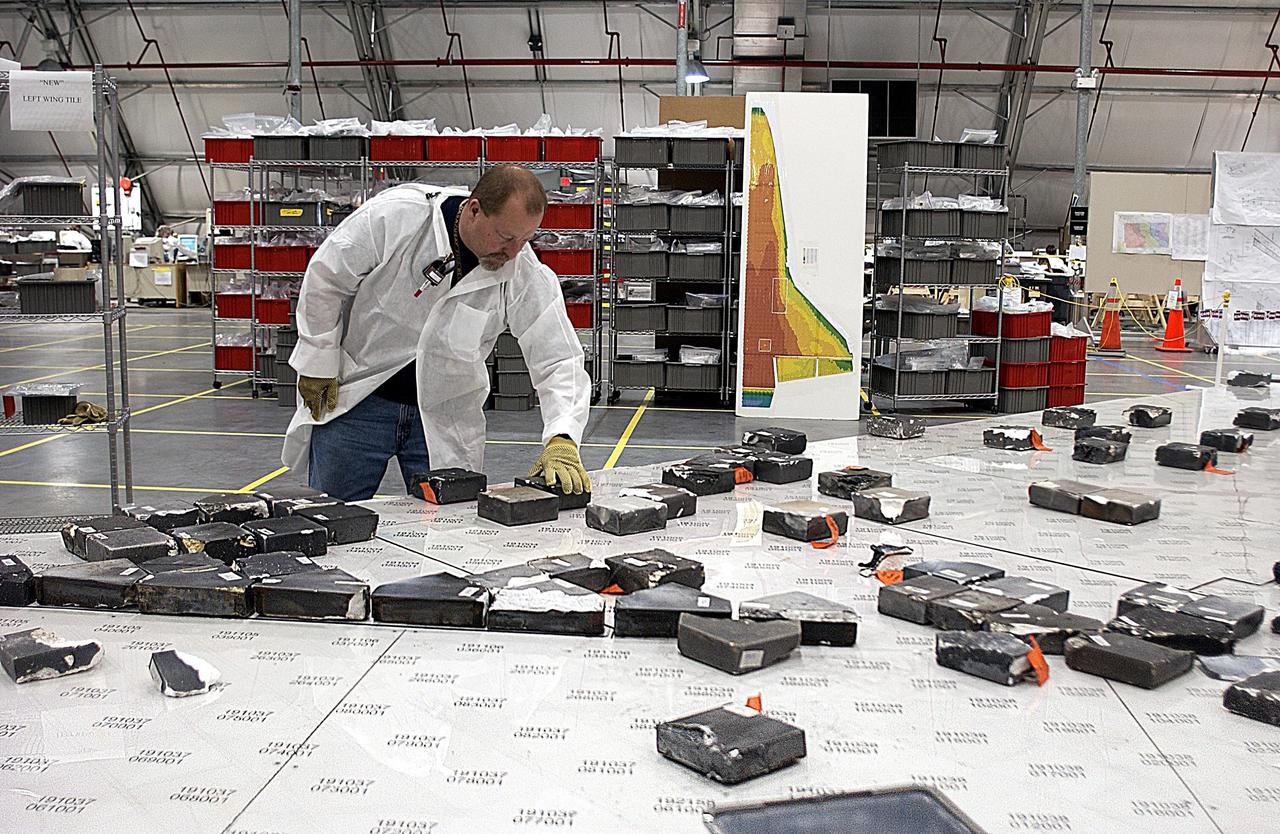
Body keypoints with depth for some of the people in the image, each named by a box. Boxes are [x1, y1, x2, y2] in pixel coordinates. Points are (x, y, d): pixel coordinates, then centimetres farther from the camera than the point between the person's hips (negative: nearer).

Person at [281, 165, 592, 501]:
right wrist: (319, 364, -4)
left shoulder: (527, 275, -17)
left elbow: (560, 361, -16)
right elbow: (325, 277, -9)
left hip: (445, 415, 1)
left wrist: (561, 440, -32)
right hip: (353, 398, -1)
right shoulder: (396, 215, -22)